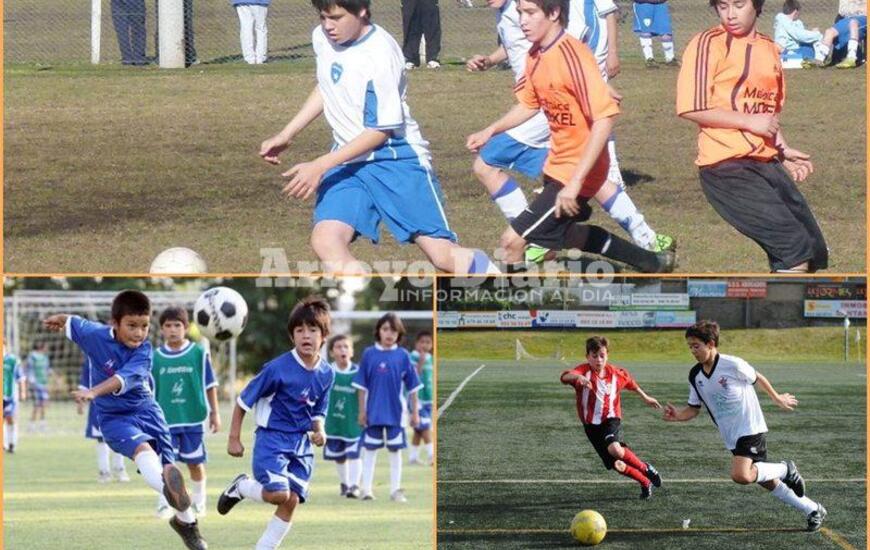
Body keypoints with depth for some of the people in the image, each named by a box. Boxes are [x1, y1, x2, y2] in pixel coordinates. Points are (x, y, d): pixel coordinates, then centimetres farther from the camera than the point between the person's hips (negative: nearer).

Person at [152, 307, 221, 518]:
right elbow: (150, 392, 9)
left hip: (193, 417, 0)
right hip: (165, 419, 0)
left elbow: (210, 385, 4)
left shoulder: (199, 353, -2)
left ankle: (199, 502, 25)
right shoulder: (156, 358, 1)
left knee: (195, 462, 7)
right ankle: (164, 503, -1)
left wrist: (214, 413, 5)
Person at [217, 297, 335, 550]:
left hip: (302, 444, 5)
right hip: (272, 438, -5)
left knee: (292, 501, -3)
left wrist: (319, 431, -5)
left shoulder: (326, 374, 1)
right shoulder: (278, 368, -16)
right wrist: (234, 438, -6)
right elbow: (243, 401, -7)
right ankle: (241, 487, 10)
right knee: (278, 493, -21)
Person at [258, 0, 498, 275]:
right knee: (325, 242, -20)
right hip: (347, 161, 6)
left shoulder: (380, 55, -21)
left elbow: (380, 131, -18)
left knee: (444, 256, -10)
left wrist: (320, 166, -22)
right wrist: (286, 134, 18)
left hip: (396, 156, -6)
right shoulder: (322, 38, 1)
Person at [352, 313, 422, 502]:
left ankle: (396, 490, 13)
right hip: (374, 411, 0)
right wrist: (362, 411, -1)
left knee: (395, 450, 6)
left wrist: (415, 412, 3)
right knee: (370, 450, 6)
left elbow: (412, 386, 2)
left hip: (396, 412, 0)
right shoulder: (369, 354, -3)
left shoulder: (403, 355, -3)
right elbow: (362, 385, 0)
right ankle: (367, 489, 11)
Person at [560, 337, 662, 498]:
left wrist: (645, 397, 28)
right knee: (617, 465, 1)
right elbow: (565, 377, -36)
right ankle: (646, 482, 26)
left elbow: (630, 382, 18)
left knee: (615, 449, -33)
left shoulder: (616, 374, -5)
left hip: (611, 419, -1)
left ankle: (646, 468, -9)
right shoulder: (584, 370, -15)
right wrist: (578, 377, -58)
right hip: (591, 424, 1)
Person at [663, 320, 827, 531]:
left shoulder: (733, 365, -16)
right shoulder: (695, 376, 1)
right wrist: (678, 414, -13)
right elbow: (694, 409, 9)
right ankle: (813, 510, 24)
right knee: (767, 482, 10)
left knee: (741, 475, -28)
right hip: (732, 437, 6)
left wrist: (777, 398, 15)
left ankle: (785, 470, -2)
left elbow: (757, 378, 1)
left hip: (751, 429, -6)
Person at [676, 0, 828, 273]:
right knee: (796, 247, -17)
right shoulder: (708, 45, -7)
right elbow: (690, 108, -14)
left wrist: (784, 150, 10)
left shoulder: (769, 49, 15)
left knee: (814, 252, 8)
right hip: (727, 167, -8)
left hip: (768, 165, 8)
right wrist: (749, 122, -15)